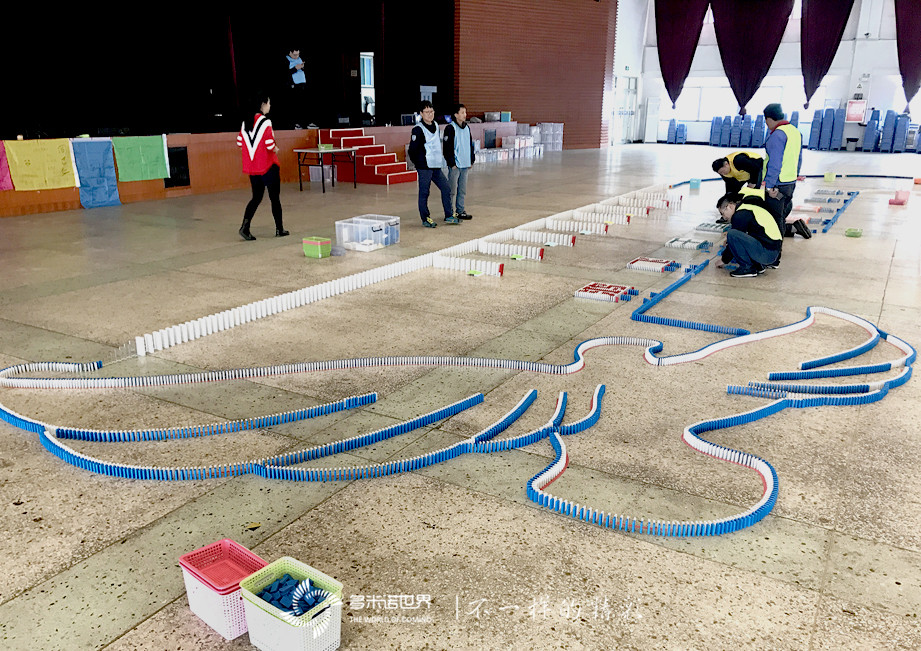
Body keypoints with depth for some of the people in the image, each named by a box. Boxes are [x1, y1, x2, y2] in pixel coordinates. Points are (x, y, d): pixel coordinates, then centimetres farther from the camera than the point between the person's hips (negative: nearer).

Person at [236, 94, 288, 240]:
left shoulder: (245, 122, 7)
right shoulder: (265, 122, -15)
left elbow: (239, 142, 10)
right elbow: (270, 145, -20)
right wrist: (275, 150, 0)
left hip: (251, 167, 6)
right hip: (268, 166, -6)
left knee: (256, 197, 13)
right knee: (274, 198, 6)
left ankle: (245, 227, -3)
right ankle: (279, 229, 15)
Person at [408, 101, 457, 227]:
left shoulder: (436, 126, 12)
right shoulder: (418, 129, -11)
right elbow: (413, 149, -10)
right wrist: (419, 164, -5)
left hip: (436, 166, 8)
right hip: (424, 167, -7)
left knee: (446, 188, 7)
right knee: (424, 193, -1)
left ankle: (449, 216, 17)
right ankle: (425, 219, 9)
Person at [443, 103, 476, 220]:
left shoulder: (467, 127, 13)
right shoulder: (450, 128, -9)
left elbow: (470, 145, 20)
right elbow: (448, 147, -12)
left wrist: (471, 160, 15)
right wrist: (452, 163, -15)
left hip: (465, 165, 7)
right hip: (455, 165, -7)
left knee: (462, 190, 12)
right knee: (452, 190, -3)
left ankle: (460, 211, 20)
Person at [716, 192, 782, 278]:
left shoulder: (740, 215, -11)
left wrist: (724, 260, 5)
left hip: (767, 253, -10)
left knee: (732, 234, -21)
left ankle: (747, 268, -9)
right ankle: (761, 265, 15)